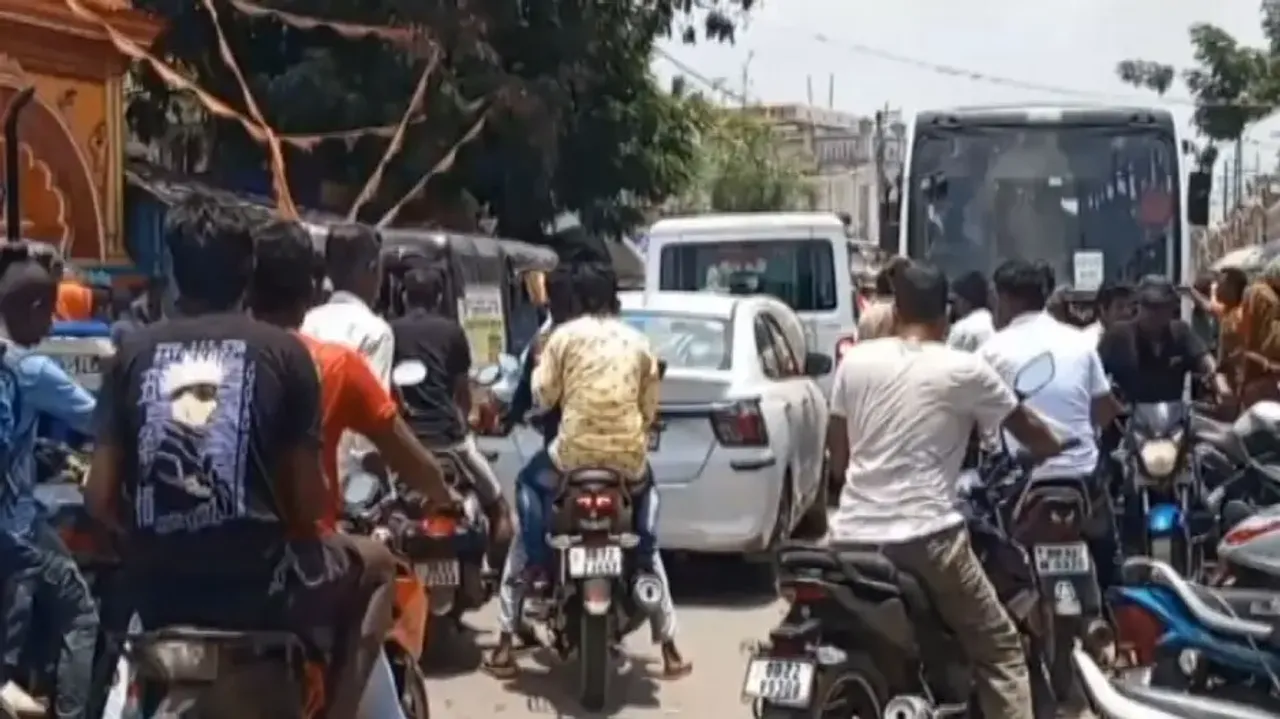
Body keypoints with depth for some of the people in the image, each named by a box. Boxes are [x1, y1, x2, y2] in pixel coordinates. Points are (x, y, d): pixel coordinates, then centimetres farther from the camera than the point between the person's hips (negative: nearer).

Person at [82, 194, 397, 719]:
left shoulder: (133, 353, 4)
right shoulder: (283, 350, -2)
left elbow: (99, 498, 0)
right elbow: (309, 500, -2)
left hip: (158, 591, 4)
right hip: (258, 582, -3)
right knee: (376, 565, 25)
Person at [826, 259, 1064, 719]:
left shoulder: (854, 360, 7)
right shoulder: (964, 370, -1)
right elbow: (1028, 430, 12)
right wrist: (1059, 448, 34)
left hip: (853, 534, 4)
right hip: (926, 535, -4)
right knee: (999, 648, 8)